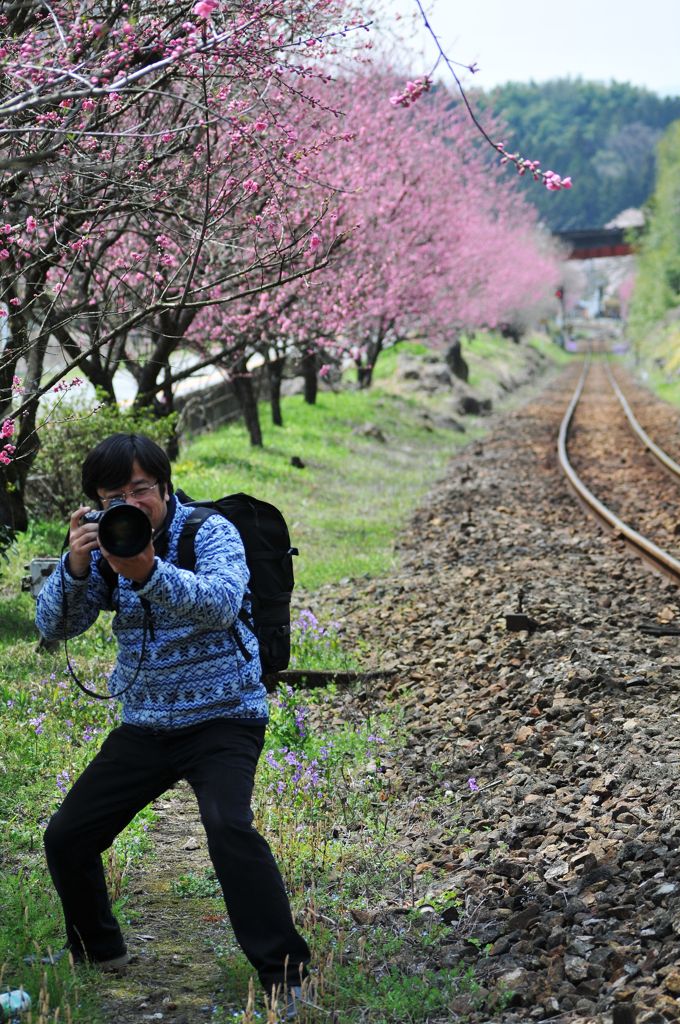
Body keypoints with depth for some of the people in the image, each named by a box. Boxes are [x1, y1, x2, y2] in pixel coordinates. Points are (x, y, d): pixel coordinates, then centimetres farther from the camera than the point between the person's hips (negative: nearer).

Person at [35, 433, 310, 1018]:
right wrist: (74, 567, -28)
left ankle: (284, 977, -18)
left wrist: (149, 573, -49)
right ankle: (98, 952, 28)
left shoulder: (211, 532, -12)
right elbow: (54, 627, -8)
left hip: (223, 718, -5)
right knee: (65, 837, 3)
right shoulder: (103, 546, 2)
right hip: (145, 724, 6)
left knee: (229, 827, -29)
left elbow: (223, 602, -32)